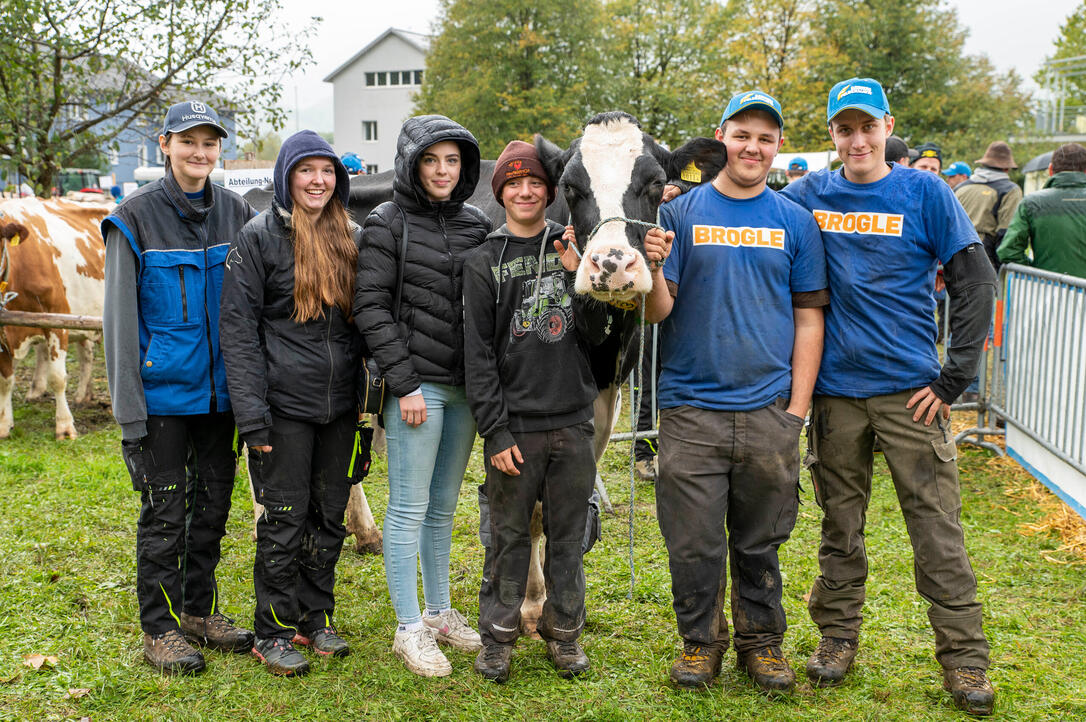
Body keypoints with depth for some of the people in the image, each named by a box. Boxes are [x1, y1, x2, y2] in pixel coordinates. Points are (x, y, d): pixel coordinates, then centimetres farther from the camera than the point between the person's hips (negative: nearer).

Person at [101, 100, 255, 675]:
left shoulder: (235, 213, 5)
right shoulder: (136, 217, -7)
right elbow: (120, 318, -7)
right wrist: (128, 408, -12)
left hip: (219, 389, 4)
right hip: (164, 391, -4)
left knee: (213, 502, 13)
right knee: (164, 509, 2)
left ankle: (199, 610, 29)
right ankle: (158, 629, 16)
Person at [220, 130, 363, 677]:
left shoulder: (351, 238, 10)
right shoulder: (259, 237, -6)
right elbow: (238, 328, -9)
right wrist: (251, 415, -16)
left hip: (339, 405, 5)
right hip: (284, 405, -5)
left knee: (330, 515, 12)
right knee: (284, 519, 1)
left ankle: (314, 618, 28)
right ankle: (275, 632, 16)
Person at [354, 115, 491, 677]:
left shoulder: (476, 224, 11)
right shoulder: (388, 223, -4)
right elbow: (371, 307, -9)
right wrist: (404, 383, -13)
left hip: (465, 386, 5)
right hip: (417, 384, -5)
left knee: (444, 504, 14)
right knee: (410, 507, -1)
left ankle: (440, 610, 26)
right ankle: (410, 628, 8)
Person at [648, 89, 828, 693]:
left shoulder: (796, 222, 8)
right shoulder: (680, 213, 4)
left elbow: (809, 319, 7)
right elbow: (658, 312, 0)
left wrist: (797, 407, 0)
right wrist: (653, 269, -21)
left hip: (770, 410, 1)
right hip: (692, 409, -1)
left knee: (761, 541, 11)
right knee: (694, 542, 4)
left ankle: (762, 641, 28)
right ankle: (701, 642, 23)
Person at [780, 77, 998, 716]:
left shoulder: (925, 191, 0)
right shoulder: (810, 195, 6)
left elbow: (976, 283, -3)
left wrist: (954, 379, -7)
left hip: (910, 388, -2)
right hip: (836, 390, 2)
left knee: (938, 525, 0)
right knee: (841, 524, 11)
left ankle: (963, 653, 12)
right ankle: (839, 633, 27)